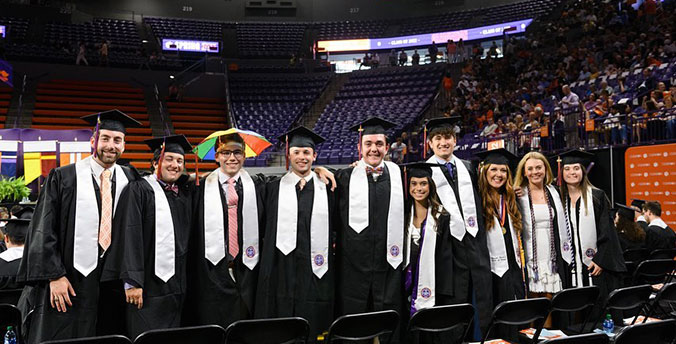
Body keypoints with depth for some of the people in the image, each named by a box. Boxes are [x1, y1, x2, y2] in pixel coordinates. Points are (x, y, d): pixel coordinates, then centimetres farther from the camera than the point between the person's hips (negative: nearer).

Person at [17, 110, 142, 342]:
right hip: (68, 283, -2)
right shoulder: (64, 178, 0)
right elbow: (44, 230, -3)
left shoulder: (129, 180, 7)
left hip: (112, 285, 3)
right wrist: (55, 276, -10)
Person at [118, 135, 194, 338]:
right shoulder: (140, 189, -5)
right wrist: (132, 281, -18)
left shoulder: (186, 193, 13)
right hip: (147, 285, -6)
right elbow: (132, 236, -12)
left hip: (176, 286, 6)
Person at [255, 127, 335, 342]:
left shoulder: (326, 189, 7)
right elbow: (267, 231, 5)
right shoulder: (274, 188, 5)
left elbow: (335, 228, 11)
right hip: (283, 270, 0)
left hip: (315, 271, 1)